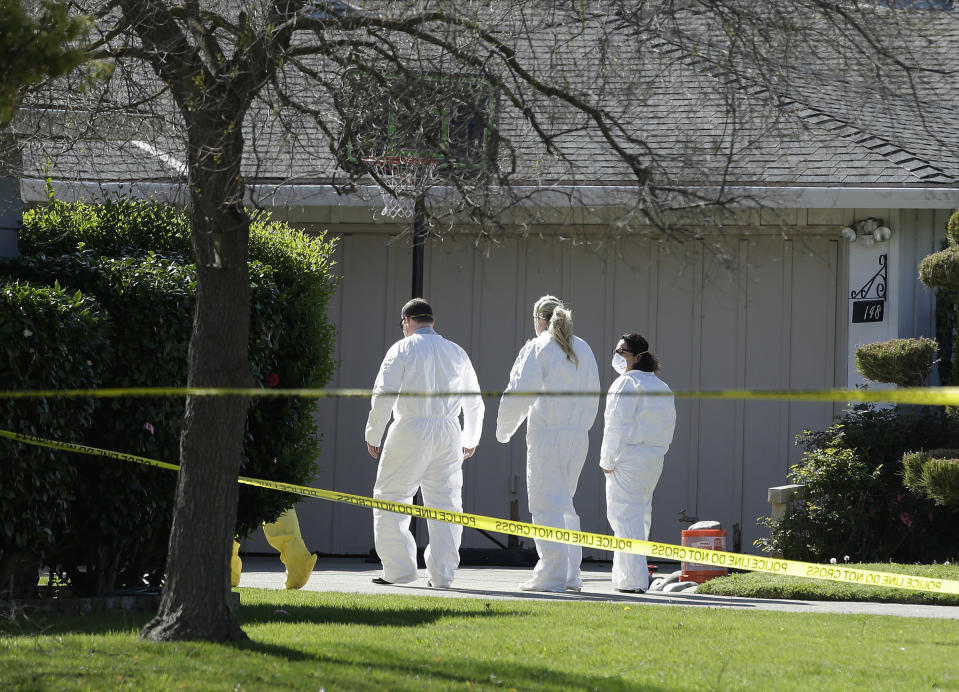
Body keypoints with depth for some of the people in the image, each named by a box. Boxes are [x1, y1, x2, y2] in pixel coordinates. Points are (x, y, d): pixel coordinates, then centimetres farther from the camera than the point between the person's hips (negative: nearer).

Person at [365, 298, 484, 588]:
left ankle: (398, 569, 0)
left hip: (410, 430, -4)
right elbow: (474, 403, 20)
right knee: (445, 503, 7)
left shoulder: (402, 350, -1)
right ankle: (442, 573, 3)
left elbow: (383, 395, -9)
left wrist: (372, 435, -1)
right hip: (448, 432, 4)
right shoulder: (456, 353, 14)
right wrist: (470, 440, 33)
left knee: (390, 498, 5)